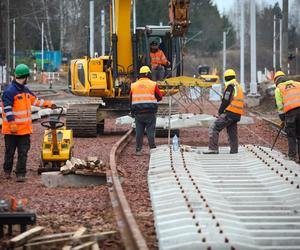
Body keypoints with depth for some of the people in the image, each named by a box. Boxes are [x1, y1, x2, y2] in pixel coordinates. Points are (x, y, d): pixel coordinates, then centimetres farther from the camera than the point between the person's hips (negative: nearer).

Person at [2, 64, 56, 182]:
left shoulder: (25, 90, 12)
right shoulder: (9, 91, -15)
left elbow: (35, 100, 27)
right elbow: (7, 109, -20)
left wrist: (48, 104, 25)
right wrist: (12, 123, -26)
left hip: (25, 129, 7)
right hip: (12, 129, -7)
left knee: (23, 152, 1)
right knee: (10, 151, 8)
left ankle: (20, 174, 3)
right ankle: (7, 171, 25)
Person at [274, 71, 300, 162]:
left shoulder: (278, 89, 13)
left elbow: (279, 105, 6)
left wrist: (282, 117, 11)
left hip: (290, 111, -2)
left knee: (291, 135, 8)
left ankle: (292, 155, 3)